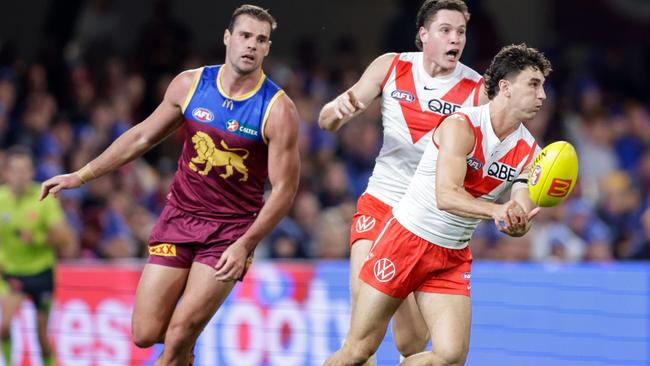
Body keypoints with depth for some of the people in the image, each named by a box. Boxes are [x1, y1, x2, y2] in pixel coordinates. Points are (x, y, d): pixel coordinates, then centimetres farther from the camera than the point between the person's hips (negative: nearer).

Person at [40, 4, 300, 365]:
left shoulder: (277, 110, -13)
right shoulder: (189, 85, -1)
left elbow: (284, 188, -11)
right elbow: (143, 136, 11)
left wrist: (245, 245, -21)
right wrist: (80, 176, 10)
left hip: (231, 231, -4)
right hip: (180, 216, 4)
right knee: (145, 334, 0)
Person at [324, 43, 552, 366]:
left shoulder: (528, 151, 1)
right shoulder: (461, 126, -17)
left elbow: (520, 216, -8)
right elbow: (446, 195, -29)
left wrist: (516, 224, -33)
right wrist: (496, 210, -45)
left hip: (453, 259, 5)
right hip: (407, 238, -5)